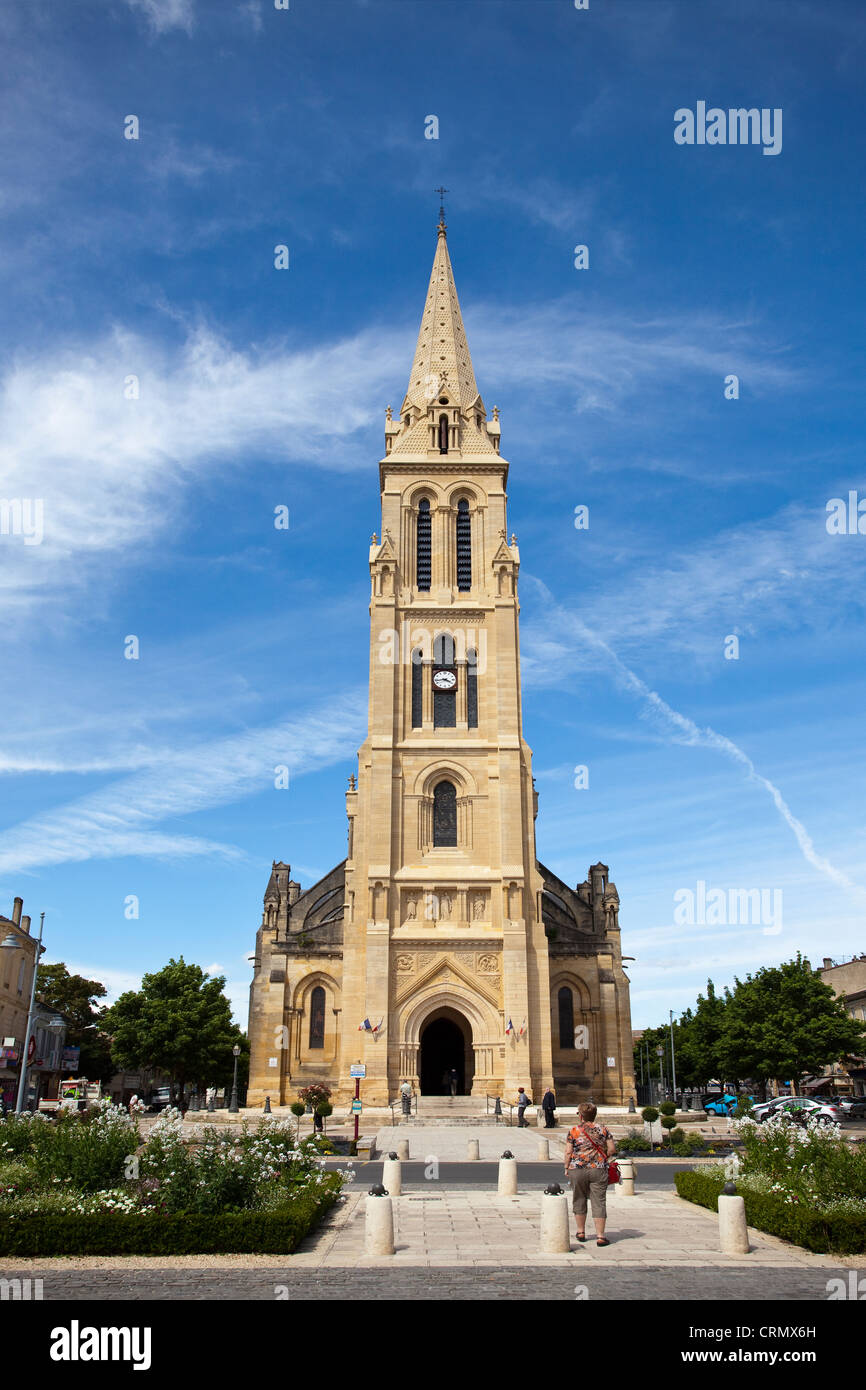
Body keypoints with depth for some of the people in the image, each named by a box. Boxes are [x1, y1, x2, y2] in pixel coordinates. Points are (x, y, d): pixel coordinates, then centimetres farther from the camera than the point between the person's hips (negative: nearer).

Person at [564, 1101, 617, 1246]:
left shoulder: (573, 1131, -3)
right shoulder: (603, 1129, 1)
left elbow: (568, 1152, -4)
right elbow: (612, 1149, 1)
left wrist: (566, 1167, 7)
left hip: (577, 1169, 0)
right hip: (598, 1169, 0)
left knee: (579, 1200, 15)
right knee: (599, 1202, 4)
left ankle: (581, 1232, 24)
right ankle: (600, 1236, 1)